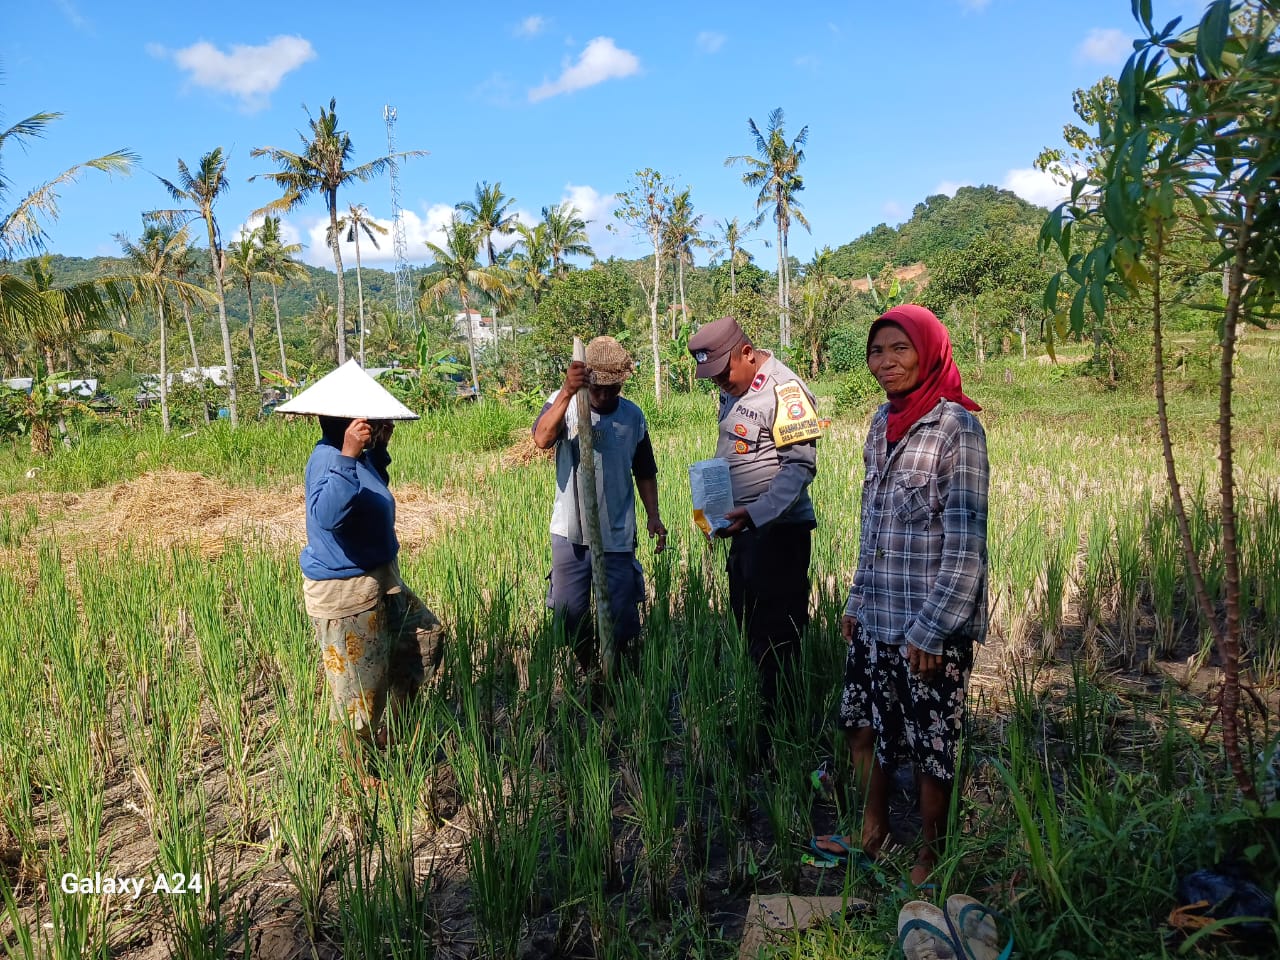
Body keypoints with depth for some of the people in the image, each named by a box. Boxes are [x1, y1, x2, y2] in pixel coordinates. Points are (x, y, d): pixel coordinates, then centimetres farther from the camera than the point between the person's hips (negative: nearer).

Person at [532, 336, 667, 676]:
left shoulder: (633, 416, 1)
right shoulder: (564, 403, -6)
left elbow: (645, 473, 12)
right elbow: (542, 439, -27)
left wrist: (653, 516, 3)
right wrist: (568, 392, -37)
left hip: (617, 535, 1)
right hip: (569, 532, 0)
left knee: (620, 613, 5)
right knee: (569, 610, 10)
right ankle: (588, 670, 32)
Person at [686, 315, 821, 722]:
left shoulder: (784, 390, -17)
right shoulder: (734, 387, 11)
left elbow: (801, 466, -22)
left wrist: (754, 513, -30)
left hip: (778, 529, -9)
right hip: (746, 526, 9)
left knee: (776, 637, -2)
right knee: (750, 627, 17)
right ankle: (761, 710, 29)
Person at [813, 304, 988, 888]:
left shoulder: (957, 428, -14)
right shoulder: (882, 423, 7)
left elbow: (966, 540, -16)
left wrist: (930, 628, -17)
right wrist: (857, 599, 15)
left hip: (930, 623, -7)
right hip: (876, 616, 7)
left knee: (930, 743, 8)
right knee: (864, 724, 18)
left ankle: (929, 857, 29)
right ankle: (873, 829, 39)